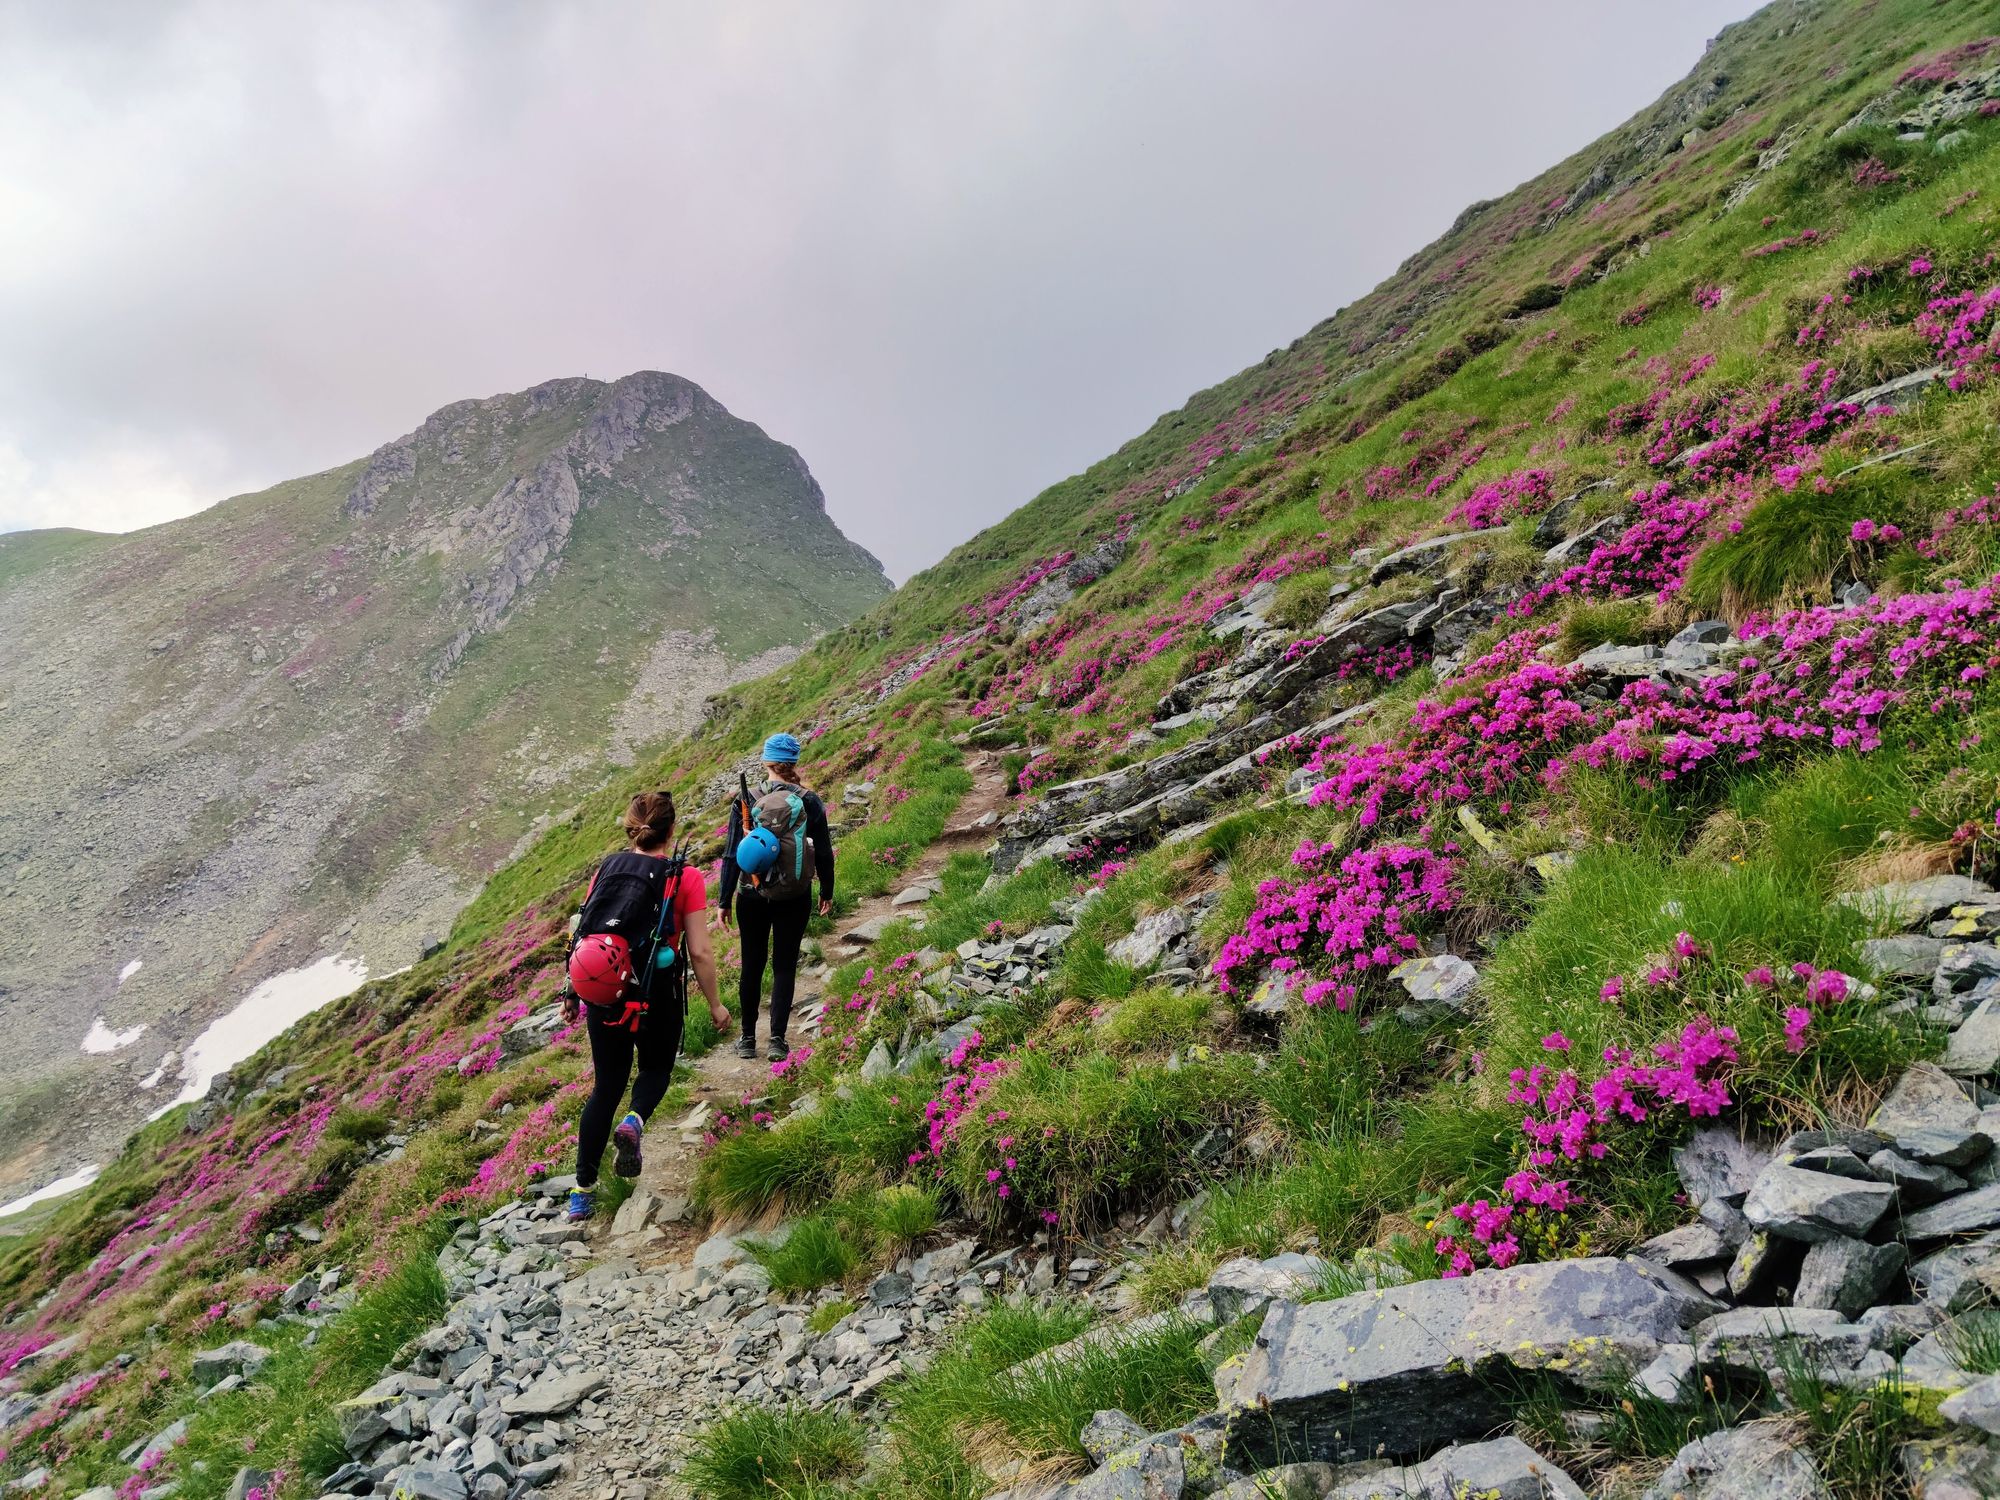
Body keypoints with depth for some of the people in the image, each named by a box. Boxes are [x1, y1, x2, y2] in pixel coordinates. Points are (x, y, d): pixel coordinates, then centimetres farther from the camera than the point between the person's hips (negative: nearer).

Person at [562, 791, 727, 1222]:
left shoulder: (606, 869, 1)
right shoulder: (685, 878, -11)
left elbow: (583, 934, 4)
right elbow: (699, 952, -12)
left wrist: (572, 993, 16)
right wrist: (715, 1005, 1)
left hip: (603, 996, 3)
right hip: (657, 998, -3)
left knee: (606, 1087, 18)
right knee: (656, 1070, 25)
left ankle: (582, 1191, 20)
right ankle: (635, 1121, -7)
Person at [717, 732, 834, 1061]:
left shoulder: (745, 801, -6)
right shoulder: (809, 801, -6)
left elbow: (731, 855, -4)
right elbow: (824, 853, 0)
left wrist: (724, 901, 3)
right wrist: (826, 894, 13)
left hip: (752, 897, 1)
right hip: (795, 898, -1)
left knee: (752, 966, 13)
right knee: (784, 967, 8)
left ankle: (748, 1039, 20)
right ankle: (777, 1041, 5)